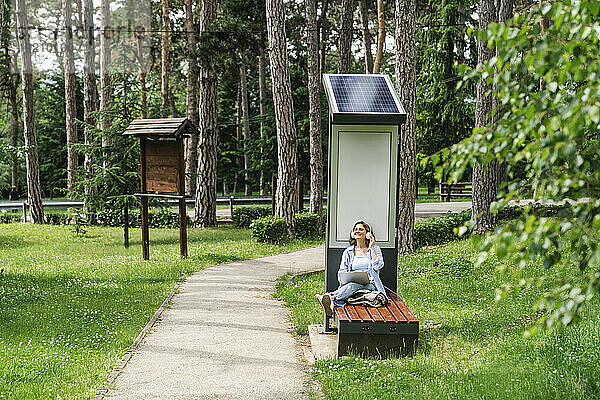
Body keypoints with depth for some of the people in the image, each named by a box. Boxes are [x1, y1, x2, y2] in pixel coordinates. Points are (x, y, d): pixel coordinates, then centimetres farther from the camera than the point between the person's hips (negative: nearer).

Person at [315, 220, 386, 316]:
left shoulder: (375, 249, 13)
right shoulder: (348, 252, 19)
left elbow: (377, 266, -5)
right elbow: (342, 271, 15)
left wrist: (371, 248, -4)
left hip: (370, 285, -2)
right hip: (351, 283, 2)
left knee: (354, 285, -39)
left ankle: (331, 296, -63)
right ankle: (333, 303, -67)